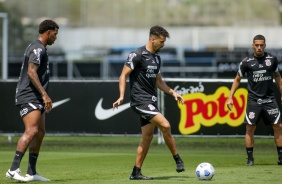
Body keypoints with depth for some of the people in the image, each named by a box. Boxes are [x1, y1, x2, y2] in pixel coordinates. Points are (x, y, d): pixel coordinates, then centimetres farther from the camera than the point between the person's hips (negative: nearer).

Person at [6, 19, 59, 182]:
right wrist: (45, 95, -26)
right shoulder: (38, 48, -12)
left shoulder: (39, 48, 21)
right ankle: (14, 169, -26)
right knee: (32, 131, -21)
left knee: (40, 133, 10)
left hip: (36, 99, 11)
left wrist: (44, 97, 27)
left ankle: (32, 173, 13)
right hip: (29, 97, -11)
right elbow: (31, 72, -23)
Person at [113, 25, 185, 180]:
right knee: (165, 125, -20)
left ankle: (136, 173, 13)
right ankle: (177, 159, -7)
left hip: (151, 100, 9)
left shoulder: (156, 58, 15)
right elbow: (123, 75, -12)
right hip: (141, 100, -9)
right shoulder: (137, 55, -11)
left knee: (147, 137, 8)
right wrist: (121, 96, -22)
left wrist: (172, 92, 12)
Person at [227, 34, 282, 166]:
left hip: (269, 99, 2)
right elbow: (237, 79, 7)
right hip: (253, 100, -2)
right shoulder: (246, 62, -2)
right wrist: (230, 97, 1)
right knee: (250, 128, -6)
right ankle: (250, 158, 3)